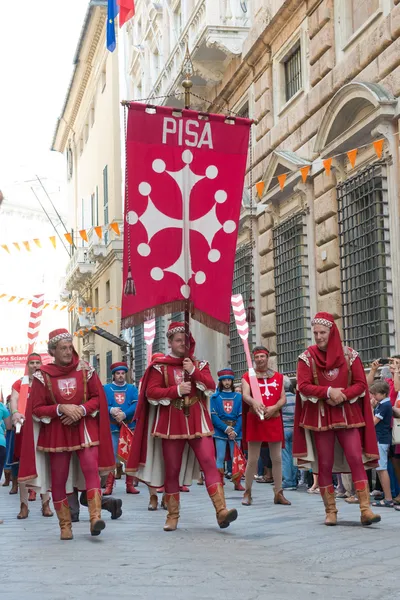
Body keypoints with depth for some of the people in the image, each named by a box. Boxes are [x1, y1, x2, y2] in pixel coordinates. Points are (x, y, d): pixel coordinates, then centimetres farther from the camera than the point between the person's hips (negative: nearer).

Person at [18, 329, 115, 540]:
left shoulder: (85, 369, 0)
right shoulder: (43, 376, -3)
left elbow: (98, 398, 4)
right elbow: (36, 409, -3)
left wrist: (82, 409, -14)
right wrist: (61, 409, -17)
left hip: (84, 429, 0)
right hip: (56, 432, 0)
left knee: (91, 469, -19)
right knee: (58, 479, 3)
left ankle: (95, 517, -25)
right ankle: (65, 526, 13)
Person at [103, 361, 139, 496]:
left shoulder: (132, 388, 9)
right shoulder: (106, 388, 7)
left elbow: (136, 404, -4)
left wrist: (124, 414, -19)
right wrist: (111, 410, -24)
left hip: (130, 426, 2)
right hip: (113, 427, -1)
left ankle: (130, 485, 11)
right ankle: (109, 486, 1)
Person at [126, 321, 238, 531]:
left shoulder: (199, 364, 9)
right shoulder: (160, 366, 2)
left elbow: (211, 388, -3)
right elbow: (151, 393, -7)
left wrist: (194, 371, -13)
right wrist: (176, 390, -17)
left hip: (197, 423, 1)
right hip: (171, 424, -1)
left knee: (209, 463, -13)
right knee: (171, 469, 5)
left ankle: (221, 511, -20)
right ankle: (173, 515, 15)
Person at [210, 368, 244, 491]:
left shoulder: (238, 397, 6)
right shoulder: (215, 397, 4)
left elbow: (241, 416, 1)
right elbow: (213, 416, -3)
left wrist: (235, 431, -11)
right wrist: (226, 429, -13)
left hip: (236, 431, 1)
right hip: (220, 431, -1)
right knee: (220, 458, 0)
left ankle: (238, 483, 6)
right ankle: (219, 483, 4)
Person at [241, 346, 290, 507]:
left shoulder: (278, 377, 12)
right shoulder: (247, 377, 3)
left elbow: (283, 398, 6)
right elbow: (245, 395, -13)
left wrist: (273, 408, -14)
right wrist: (254, 403, -35)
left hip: (274, 419, 3)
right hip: (255, 420, -3)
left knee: (277, 458, 5)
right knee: (252, 459, 0)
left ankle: (278, 493, 12)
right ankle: (247, 493, 9)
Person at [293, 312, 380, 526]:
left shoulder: (349, 354, 1)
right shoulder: (307, 356, -1)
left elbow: (361, 384, -1)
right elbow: (303, 387, -8)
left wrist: (343, 395, -17)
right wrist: (329, 391, -21)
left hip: (348, 414, 0)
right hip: (320, 416, 0)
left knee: (356, 459, -10)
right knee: (324, 464, 2)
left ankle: (366, 510, -12)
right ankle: (330, 511, 10)